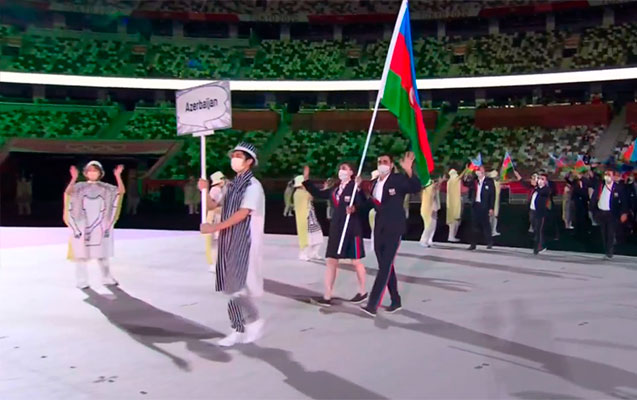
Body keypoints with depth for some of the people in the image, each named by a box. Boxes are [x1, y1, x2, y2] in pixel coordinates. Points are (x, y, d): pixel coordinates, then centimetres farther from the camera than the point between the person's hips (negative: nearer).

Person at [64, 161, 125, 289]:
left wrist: (118, 176, -21)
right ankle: (81, 281, 8)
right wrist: (74, 178, -33)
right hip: (82, 226, -2)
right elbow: (68, 193, -21)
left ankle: (107, 278, 23)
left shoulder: (105, 188, 3)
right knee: (81, 253, 0)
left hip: (100, 226, 2)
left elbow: (121, 191, -10)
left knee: (102, 254, 11)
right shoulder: (80, 187, -2)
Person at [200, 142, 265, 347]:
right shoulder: (231, 185, 14)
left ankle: (254, 321, 10)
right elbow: (212, 205, 18)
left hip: (244, 242, -7)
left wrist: (214, 228, -20)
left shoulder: (253, 186, -9)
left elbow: (242, 214, -19)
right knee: (230, 286, 7)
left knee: (238, 286, -11)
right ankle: (238, 329, 15)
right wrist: (205, 190, -2)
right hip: (228, 241, 7)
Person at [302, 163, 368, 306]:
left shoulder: (355, 186, -9)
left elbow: (363, 204, -19)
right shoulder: (335, 189, 13)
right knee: (330, 261, 3)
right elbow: (317, 193, 13)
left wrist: (354, 209, -38)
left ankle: (363, 293, 25)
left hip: (352, 228, -7)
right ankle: (327, 297, 7)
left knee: (356, 261, 6)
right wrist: (306, 180, 9)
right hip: (336, 228, 7)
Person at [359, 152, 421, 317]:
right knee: (386, 266, 12)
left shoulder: (398, 179, -8)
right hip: (379, 229, 8)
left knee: (385, 266, -11)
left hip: (393, 229, -7)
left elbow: (416, 188, -24)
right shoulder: (375, 182, 13)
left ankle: (372, 304, -15)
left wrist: (409, 171, -39)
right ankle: (396, 301, 24)